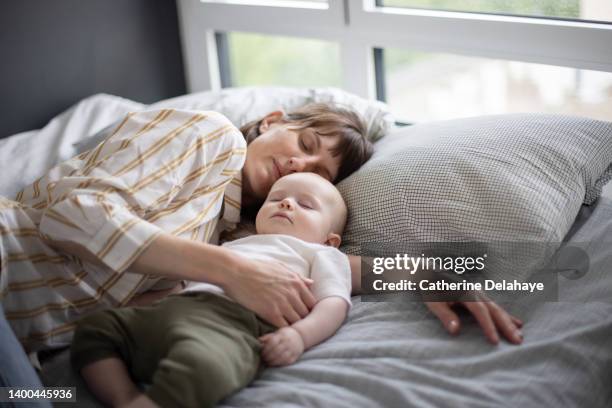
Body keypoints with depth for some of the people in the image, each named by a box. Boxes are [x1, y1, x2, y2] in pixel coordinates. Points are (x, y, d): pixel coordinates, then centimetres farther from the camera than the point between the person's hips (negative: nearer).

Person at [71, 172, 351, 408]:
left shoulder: (323, 254, 25)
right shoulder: (233, 245, 43)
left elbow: (334, 303, 8)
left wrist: (299, 334, -14)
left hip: (236, 321, -7)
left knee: (201, 363, -41)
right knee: (94, 327, -4)